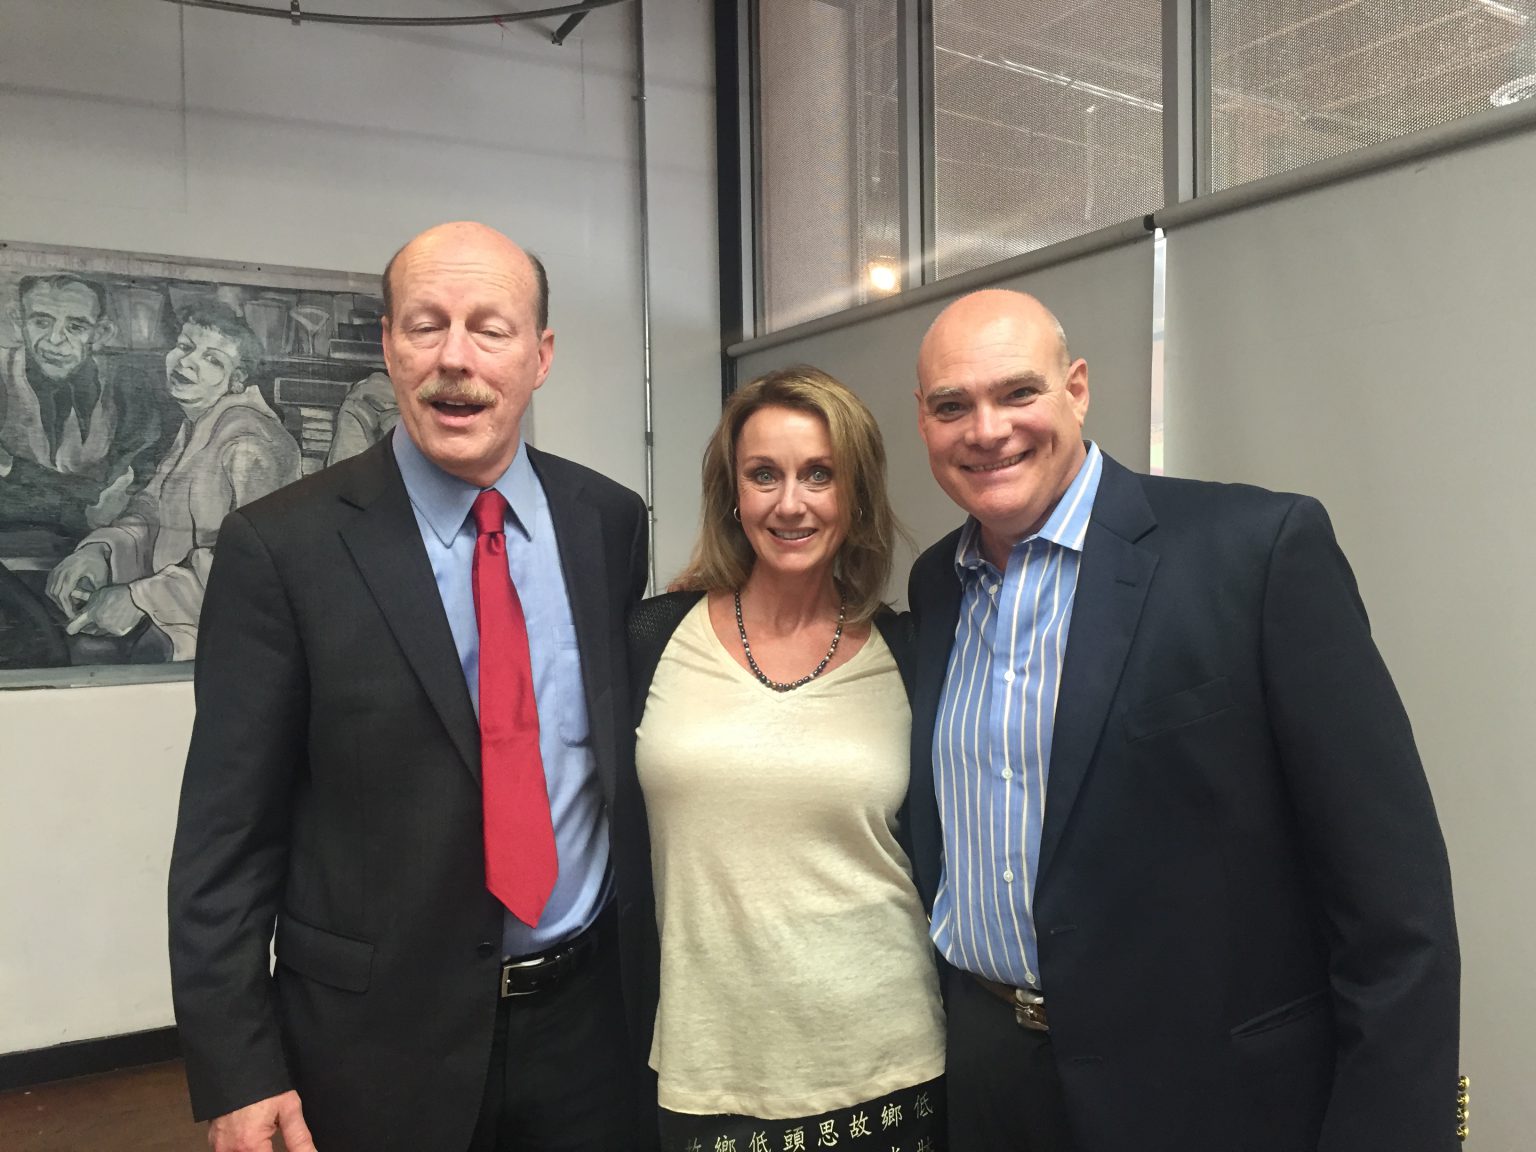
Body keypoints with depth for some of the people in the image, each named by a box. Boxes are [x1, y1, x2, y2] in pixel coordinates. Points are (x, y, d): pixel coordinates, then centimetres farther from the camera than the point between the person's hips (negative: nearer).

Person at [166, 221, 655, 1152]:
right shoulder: (282, 546, -11)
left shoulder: (610, 521, -1)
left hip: (590, 1016, 3)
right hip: (379, 1039, -2)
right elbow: (227, 831, -8)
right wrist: (237, 1074, -9)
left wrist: (647, 956, 9)